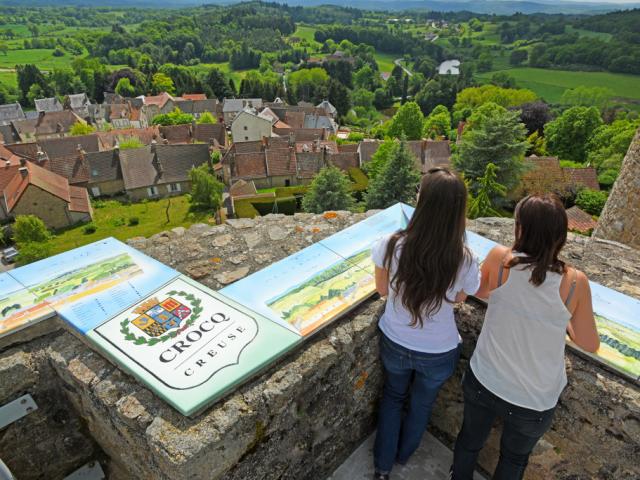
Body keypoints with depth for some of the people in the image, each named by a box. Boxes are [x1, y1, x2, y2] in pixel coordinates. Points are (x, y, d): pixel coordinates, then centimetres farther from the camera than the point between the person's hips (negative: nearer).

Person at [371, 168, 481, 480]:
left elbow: (383, 290, -8)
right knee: (421, 404, 30)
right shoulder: (465, 262, -27)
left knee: (393, 396, 31)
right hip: (438, 353, 0)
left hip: (395, 343, 0)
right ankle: (403, 455, 58)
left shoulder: (391, 246, -27)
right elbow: (458, 299, -6)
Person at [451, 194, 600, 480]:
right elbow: (590, 344, -6)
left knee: (470, 442, 29)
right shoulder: (575, 282, -20)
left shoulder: (500, 259, -18)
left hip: (483, 383, 1)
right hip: (534, 402, 0)